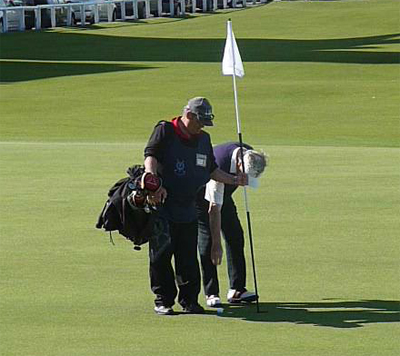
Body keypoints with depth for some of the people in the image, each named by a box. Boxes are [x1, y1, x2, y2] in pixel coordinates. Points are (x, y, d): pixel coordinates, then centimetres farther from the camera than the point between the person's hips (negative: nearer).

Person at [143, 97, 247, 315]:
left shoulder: (203, 140, 15)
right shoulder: (165, 131, -4)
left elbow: (211, 170, 25)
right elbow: (150, 157, -15)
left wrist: (234, 180, 11)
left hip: (188, 211, 5)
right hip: (162, 208, -5)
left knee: (189, 258, 4)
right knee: (161, 256, 0)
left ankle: (189, 300, 11)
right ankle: (163, 300, 7)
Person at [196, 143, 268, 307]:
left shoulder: (250, 156, -20)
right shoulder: (220, 164, -39)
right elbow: (214, 209, -36)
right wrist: (216, 244, -35)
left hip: (223, 192, 7)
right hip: (201, 195, -7)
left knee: (235, 235, -2)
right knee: (207, 239, -14)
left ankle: (236, 289, -1)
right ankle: (211, 293, -12)